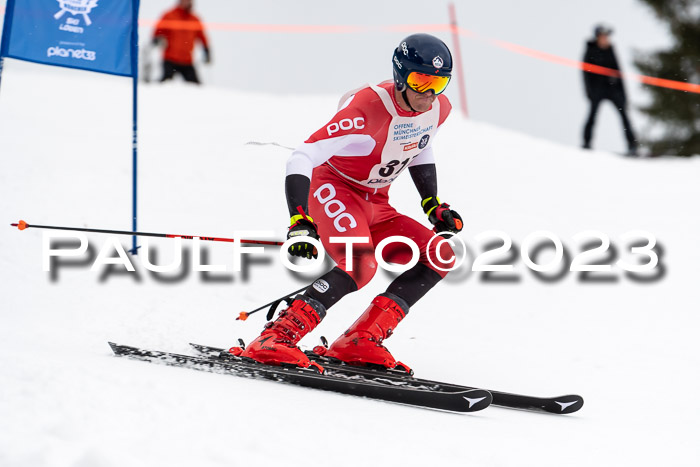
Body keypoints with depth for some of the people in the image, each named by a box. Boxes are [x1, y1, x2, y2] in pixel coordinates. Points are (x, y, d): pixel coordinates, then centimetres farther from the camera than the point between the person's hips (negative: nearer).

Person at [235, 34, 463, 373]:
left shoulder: (438, 109, -5)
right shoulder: (367, 109, -28)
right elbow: (300, 160, -33)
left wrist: (434, 206, 11)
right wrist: (299, 223, -44)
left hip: (374, 205, 8)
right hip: (333, 189, -8)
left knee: (441, 255, -7)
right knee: (360, 266, -33)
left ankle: (360, 341, -12)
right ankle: (277, 339, -32)